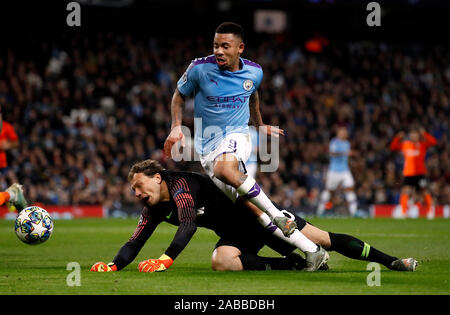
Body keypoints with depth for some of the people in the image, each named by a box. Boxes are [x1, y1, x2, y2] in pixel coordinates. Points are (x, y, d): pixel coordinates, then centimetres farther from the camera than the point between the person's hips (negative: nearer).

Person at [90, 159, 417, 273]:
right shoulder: (153, 211, 2)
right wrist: (113, 265, -18)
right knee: (221, 260, -27)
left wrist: (167, 258, -49)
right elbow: (134, 244, 3)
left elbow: (188, 224, -37)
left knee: (323, 239, -11)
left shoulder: (180, 183, -22)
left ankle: (391, 261, -2)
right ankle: (300, 265, -18)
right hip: (239, 235, 6)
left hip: (255, 214, -6)